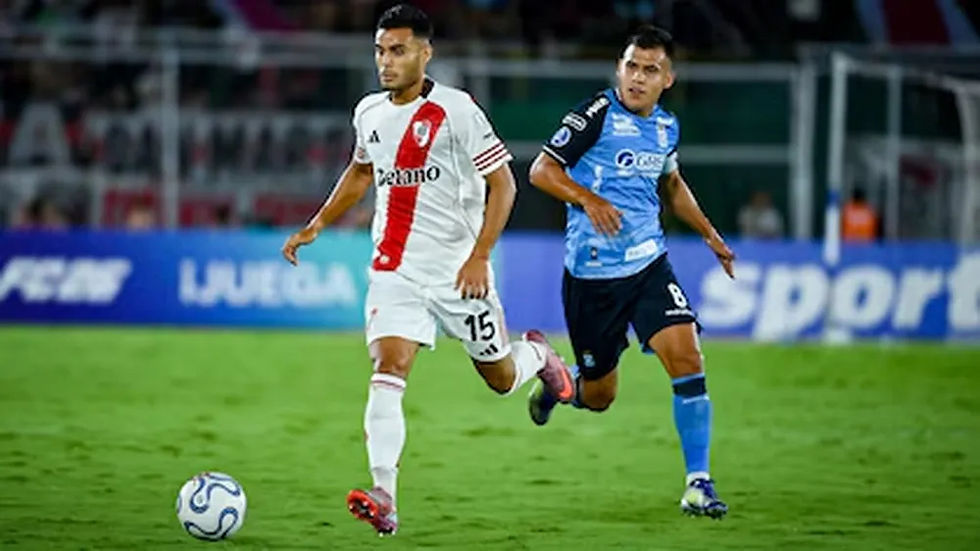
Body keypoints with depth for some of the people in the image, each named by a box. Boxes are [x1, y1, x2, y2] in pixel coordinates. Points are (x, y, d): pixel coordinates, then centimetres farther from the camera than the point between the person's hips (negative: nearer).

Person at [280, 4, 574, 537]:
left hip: (457, 270, -3)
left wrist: (479, 257, -18)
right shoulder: (368, 113, 5)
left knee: (500, 378, 11)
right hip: (395, 268, 3)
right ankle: (384, 497, -23)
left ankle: (536, 355, 48)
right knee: (387, 371, -17)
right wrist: (315, 226, 18)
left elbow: (502, 184, -11)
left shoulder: (456, 110, -13)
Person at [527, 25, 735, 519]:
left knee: (686, 356, -16)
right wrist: (589, 199, -25)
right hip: (591, 274, -4)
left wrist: (709, 235, 24)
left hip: (649, 265, 4)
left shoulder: (666, 126, 8)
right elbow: (541, 170, -10)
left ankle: (698, 482, -9)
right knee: (597, 395, 6)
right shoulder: (599, 115, -11)